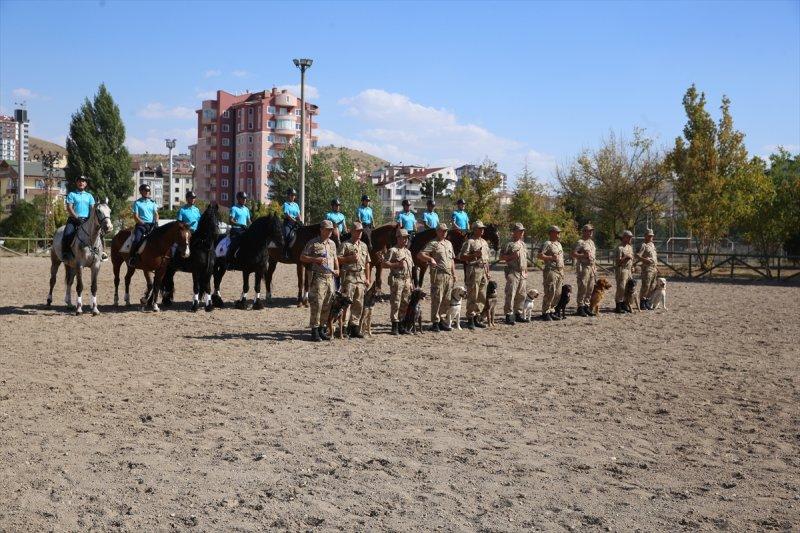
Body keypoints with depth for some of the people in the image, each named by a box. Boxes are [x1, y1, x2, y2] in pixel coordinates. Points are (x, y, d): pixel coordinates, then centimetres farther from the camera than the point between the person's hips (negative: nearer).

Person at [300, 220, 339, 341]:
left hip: (330, 277, 6)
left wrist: (337, 269, 8)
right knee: (317, 304, -8)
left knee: (327, 305, 8)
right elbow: (302, 258, -4)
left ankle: (321, 329, 17)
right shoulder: (313, 243, -4)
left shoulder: (332, 243, 15)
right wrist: (316, 259, -17)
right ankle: (314, 331, -3)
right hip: (318, 277, -6)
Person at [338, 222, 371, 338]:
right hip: (349, 276, -6)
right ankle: (345, 325, -6)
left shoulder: (364, 246, 19)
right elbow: (338, 260, -5)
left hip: (361, 277, 6)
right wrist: (350, 258, -16)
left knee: (359, 304, 5)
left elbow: (367, 263, 20)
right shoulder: (345, 245, 1)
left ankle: (355, 326, 10)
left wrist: (367, 278, 14)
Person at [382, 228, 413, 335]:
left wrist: (410, 282, 16)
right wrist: (397, 264, -17)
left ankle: (401, 325, 15)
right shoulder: (393, 250, -4)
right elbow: (383, 264, -11)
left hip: (407, 280, 7)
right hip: (396, 279, -7)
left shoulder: (408, 251, 19)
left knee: (405, 304, 8)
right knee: (395, 304, -6)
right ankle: (394, 327, -2)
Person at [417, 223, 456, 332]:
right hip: (438, 274, -7)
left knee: (446, 299, 9)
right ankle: (435, 322, 0)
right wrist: (430, 259, -27)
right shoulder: (433, 243, -4)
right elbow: (420, 255, -12)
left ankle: (441, 319, 18)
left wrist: (454, 273, 17)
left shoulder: (449, 243, 19)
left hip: (448, 275, 7)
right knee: (437, 299, -5)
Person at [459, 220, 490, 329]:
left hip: (483, 270, 8)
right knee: (472, 296, -7)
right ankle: (470, 319, -2)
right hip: (474, 270, -8)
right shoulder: (469, 242, -6)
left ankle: (477, 317, 17)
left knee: (482, 297, 8)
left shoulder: (484, 242, 19)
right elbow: (462, 257, -11)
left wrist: (488, 271, 19)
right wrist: (474, 255, -21)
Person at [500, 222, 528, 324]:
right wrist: (512, 256, -19)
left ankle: (518, 314, 18)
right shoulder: (509, 244, -6)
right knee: (511, 294, -9)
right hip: (513, 272, -8)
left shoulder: (522, 244, 18)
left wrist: (526, 271, 20)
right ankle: (509, 315, -7)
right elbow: (501, 257, -7)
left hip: (522, 273, 8)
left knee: (521, 295, 9)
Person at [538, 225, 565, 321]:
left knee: (558, 293, 7)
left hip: (560, 271, 8)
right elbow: (539, 255, -16)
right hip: (551, 271, -8)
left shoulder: (559, 244, 20)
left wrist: (562, 272, 20)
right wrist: (551, 257, -20)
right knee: (550, 293, -9)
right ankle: (545, 312, -2)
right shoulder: (547, 244, -7)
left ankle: (551, 311, 15)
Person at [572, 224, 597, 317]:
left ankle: (586, 306, 15)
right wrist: (584, 255, -22)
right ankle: (580, 307, -4)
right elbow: (573, 254, -14)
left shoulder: (592, 242, 19)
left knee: (590, 288, 8)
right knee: (582, 287, -9)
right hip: (583, 267, -8)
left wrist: (594, 267, 21)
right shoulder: (580, 242, -7)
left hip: (591, 266, 8)